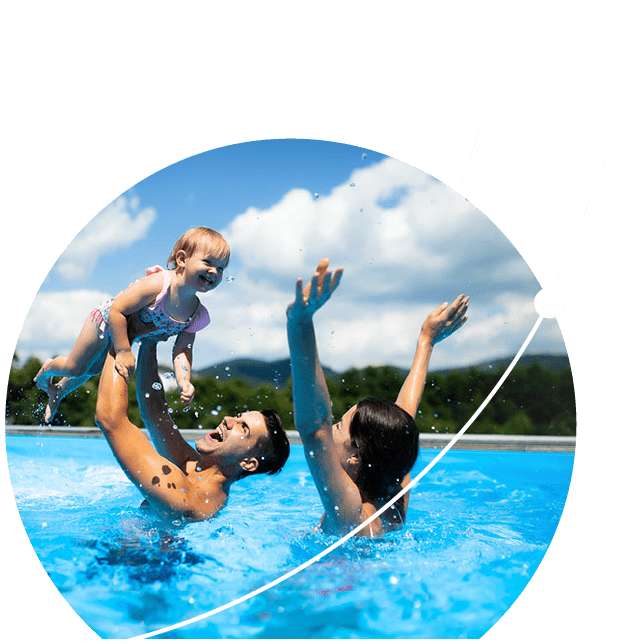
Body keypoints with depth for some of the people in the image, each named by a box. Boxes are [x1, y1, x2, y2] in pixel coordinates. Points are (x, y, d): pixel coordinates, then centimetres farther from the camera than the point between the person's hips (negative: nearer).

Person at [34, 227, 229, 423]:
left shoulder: (196, 314, -24)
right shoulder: (157, 284, -44)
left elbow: (182, 351, -21)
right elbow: (116, 311, -41)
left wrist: (184, 382, -36)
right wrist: (124, 352, -40)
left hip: (128, 333, 6)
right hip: (105, 321, -6)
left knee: (92, 370, 26)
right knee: (74, 368, 11)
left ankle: (59, 391, 52)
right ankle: (48, 367, 45)